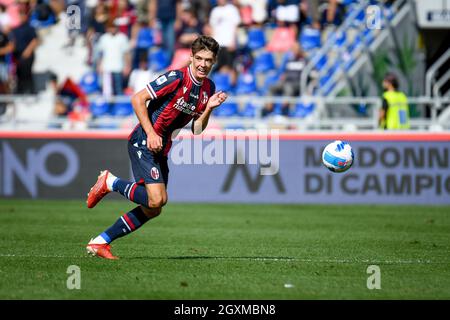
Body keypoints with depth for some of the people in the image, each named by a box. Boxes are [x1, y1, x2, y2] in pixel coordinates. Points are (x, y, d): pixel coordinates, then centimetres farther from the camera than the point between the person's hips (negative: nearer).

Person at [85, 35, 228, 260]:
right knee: (157, 199, -23)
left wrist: (209, 108, -6)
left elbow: (196, 129, 10)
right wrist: (151, 133, -20)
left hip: (160, 149, 8)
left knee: (152, 211, 6)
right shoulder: (176, 78, -15)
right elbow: (137, 99, -15)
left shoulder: (208, 88, 8)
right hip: (143, 143, -8)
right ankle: (110, 183, -1)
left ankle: (100, 242, 14)